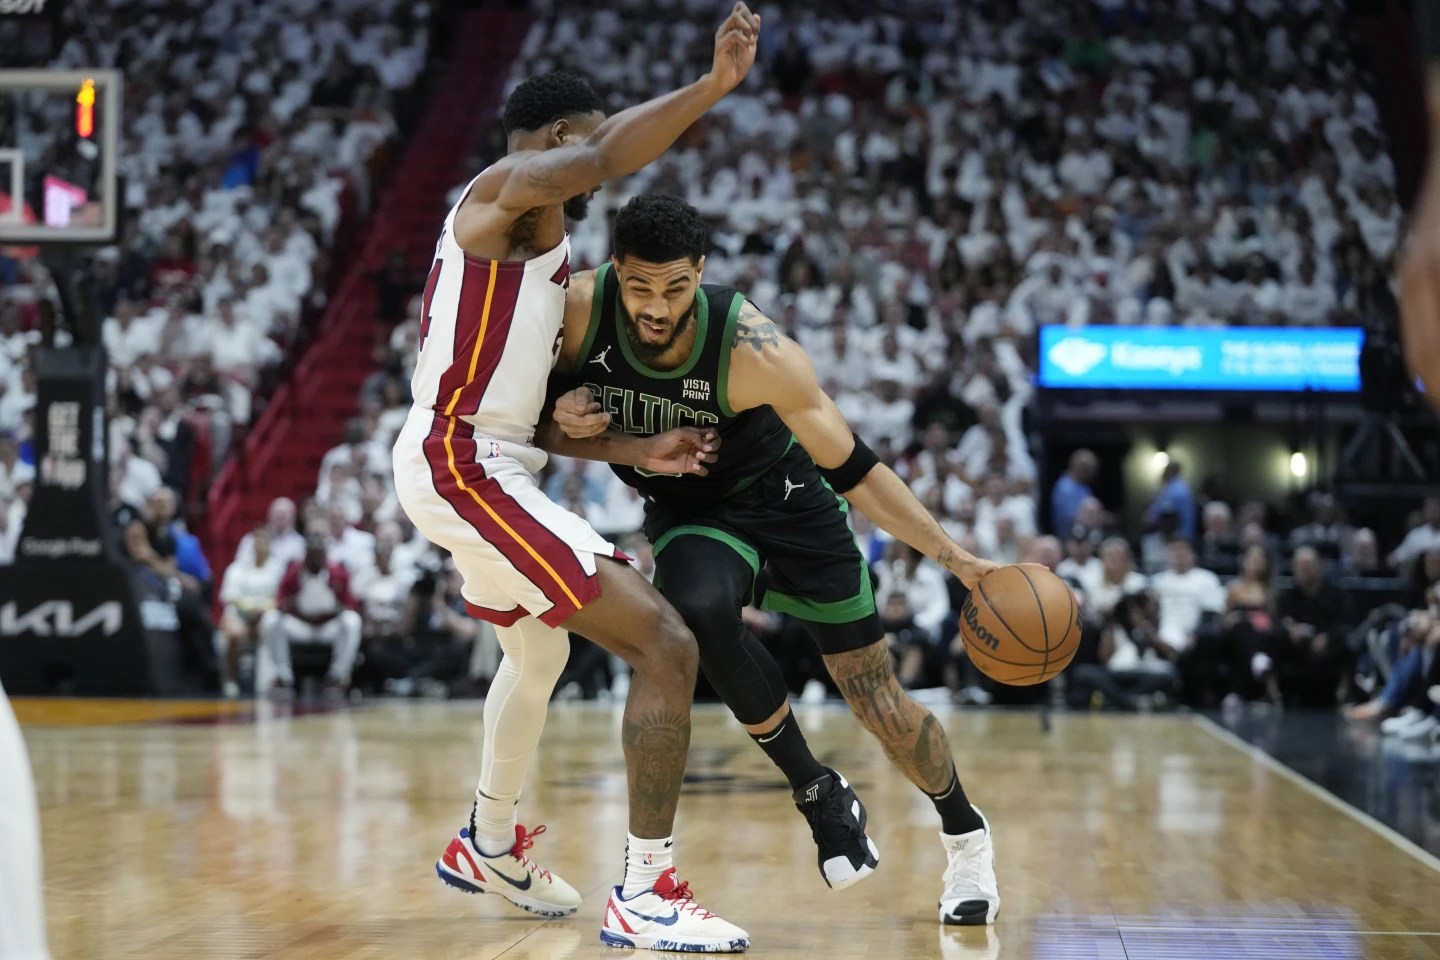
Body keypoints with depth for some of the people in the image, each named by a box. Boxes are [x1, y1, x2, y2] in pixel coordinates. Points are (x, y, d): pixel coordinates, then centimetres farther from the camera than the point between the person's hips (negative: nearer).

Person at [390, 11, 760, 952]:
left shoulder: (532, 239, 22)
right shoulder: (513, 188, -7)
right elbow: (600, 159, -32)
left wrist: (636, 451, 15)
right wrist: (714, 86, -33)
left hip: (476, 460, 11)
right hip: (465, 465, -11)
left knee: (539, 654, 34)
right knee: (666, 643, -16)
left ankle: (491, 847, 52)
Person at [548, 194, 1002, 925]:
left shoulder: (753, 350, -31)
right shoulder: (577, 310, -25)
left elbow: (852, 468, -21)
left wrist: (952, 556, -24)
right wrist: (564, 422, -29)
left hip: (785, 504, -1)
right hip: (687, 514, 2)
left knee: (882, 708, 1)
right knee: (701, 609, -35)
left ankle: (966, 841, 32)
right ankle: (817, 793, -12)